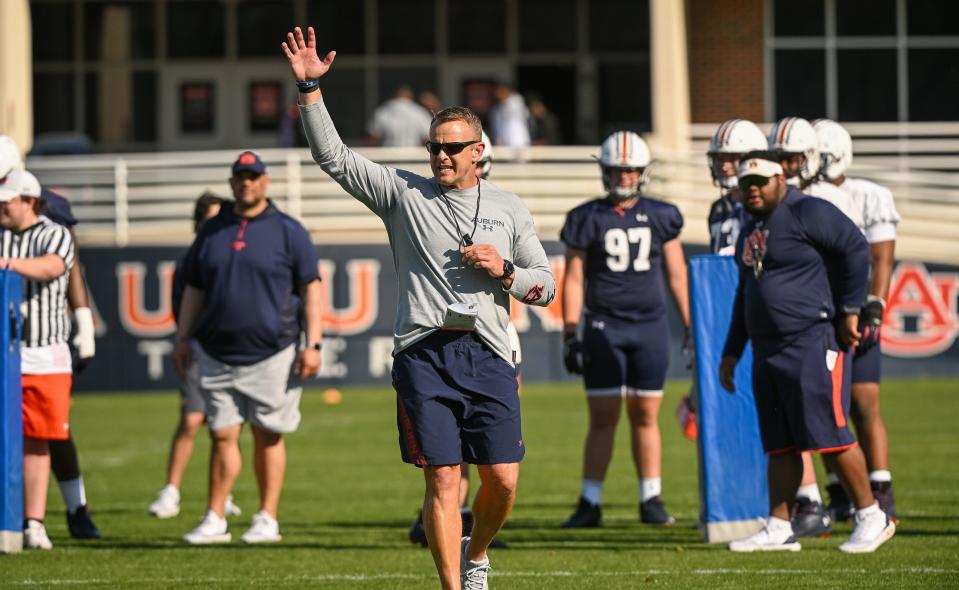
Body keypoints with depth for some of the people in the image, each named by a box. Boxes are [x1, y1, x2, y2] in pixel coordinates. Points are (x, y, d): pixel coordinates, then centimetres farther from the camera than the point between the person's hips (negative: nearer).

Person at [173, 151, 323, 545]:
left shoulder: (287, 231, 2)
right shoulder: (212, 231, 13)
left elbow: (310, 288, 0)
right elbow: (194, 289, 19)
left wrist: (313, 344, -8)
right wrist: (183, 339, 12)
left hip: (271, 356, -3)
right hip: (217, 355, 3)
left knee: (268, 437, 1)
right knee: (222, 436, 1)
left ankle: (267, 519, 7)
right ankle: (215, 520, 4)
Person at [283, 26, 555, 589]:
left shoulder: (509, 209, 13)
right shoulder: (404, 193, 8)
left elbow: (546, 287, 16)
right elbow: (333, 156, 3)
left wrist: (504, 270, -4)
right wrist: (310, 88, -5)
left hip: (488, 354, 2)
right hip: (425, 353, -2)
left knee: (503, 480, -1)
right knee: (443, 481, -6)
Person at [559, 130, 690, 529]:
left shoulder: (661, 217, 6)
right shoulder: (588, 219, 1)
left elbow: (676, 274, 12)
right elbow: (574, 279, 2)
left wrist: (691, 326, 10)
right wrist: (570, 335, -3)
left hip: (650, 327, 1)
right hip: (603, 327, -1)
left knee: (645, 416, 4)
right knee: (603, 417, -3)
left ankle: (651, 500, 11)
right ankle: (590, 503, 1)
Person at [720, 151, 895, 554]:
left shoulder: (807, 213, -10)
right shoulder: (750, 233, 19)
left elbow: (856, 248, -13)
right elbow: (746, 294, 27)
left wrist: (849, 309, -14)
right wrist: (731, 353, 25)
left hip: (813, 342, -9)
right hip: (768, 350, 9)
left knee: (827, 433, -10)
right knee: (780, 444, 7)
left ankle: (872, 517, -1)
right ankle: (779, 528, 8)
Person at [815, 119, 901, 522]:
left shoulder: (869, 199, -3)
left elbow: (882, 260, -7)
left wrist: (874, 311, -17)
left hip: (853, 317, -5)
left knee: (864, 406, -8)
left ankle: (881, 494, -7)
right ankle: (841, 498, 9)